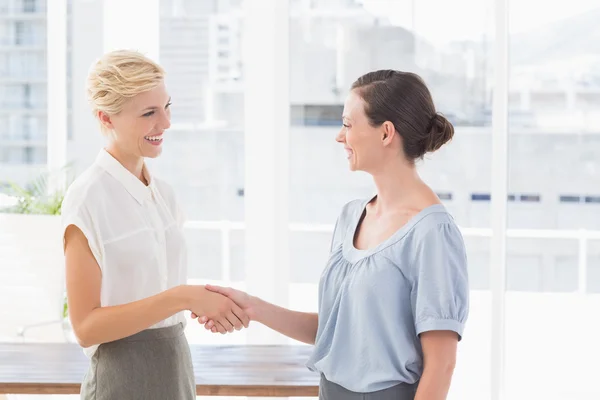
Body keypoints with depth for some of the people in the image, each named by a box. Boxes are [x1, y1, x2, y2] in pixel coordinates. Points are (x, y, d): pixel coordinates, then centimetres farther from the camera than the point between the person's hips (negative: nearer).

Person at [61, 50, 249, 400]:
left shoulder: (164, 193, 7)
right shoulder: (89, 197, -14)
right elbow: (86, 326, -17)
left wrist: (205, 300, -2)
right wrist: (183, 297, -24)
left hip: (177, 370, 6)